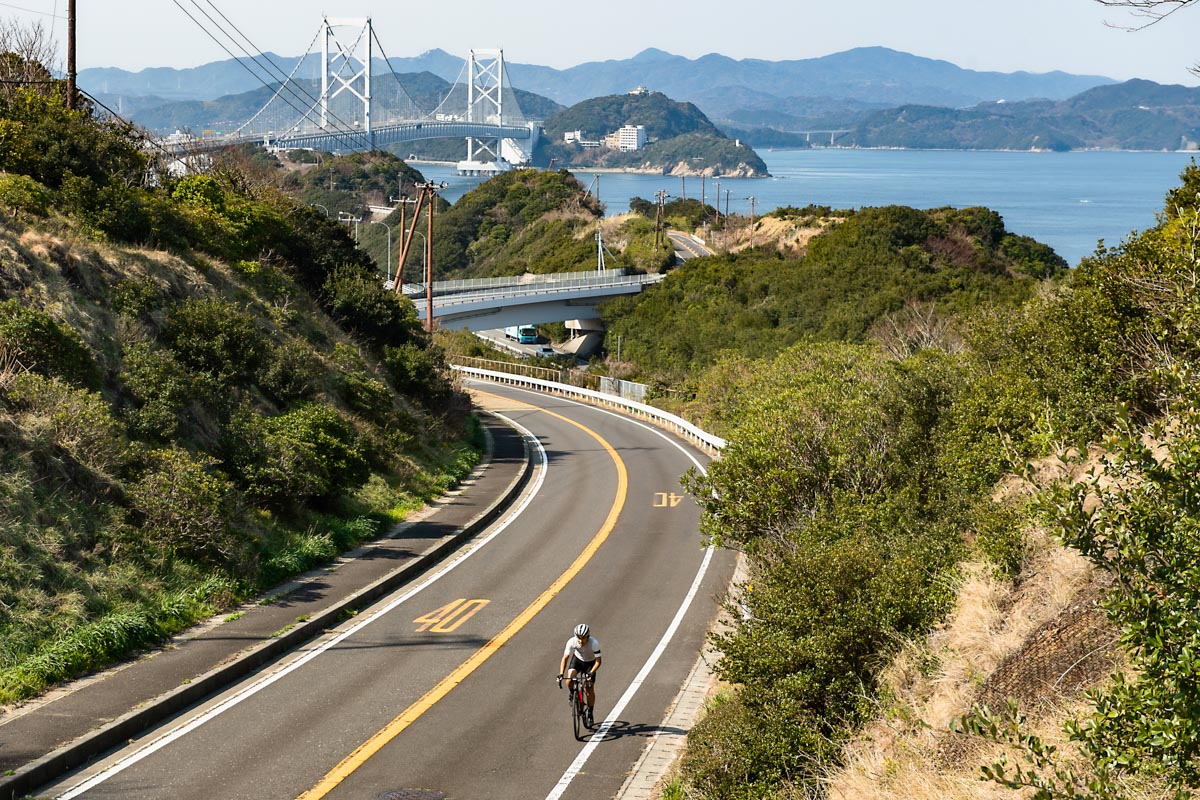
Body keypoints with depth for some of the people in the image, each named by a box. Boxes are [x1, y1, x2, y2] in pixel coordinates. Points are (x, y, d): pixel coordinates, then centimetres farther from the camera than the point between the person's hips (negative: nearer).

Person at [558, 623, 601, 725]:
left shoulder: (594, 643, -35)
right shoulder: (571, 642, -31)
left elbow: (598, 661, -30)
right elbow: (565, 658, -25)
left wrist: (591, 673, -45)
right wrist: (561, 674, -37)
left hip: (590, 662, -1)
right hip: (577, 659, 1)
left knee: (590, 690, -4)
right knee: (569, 679, -26)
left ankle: (590, 714, 15)